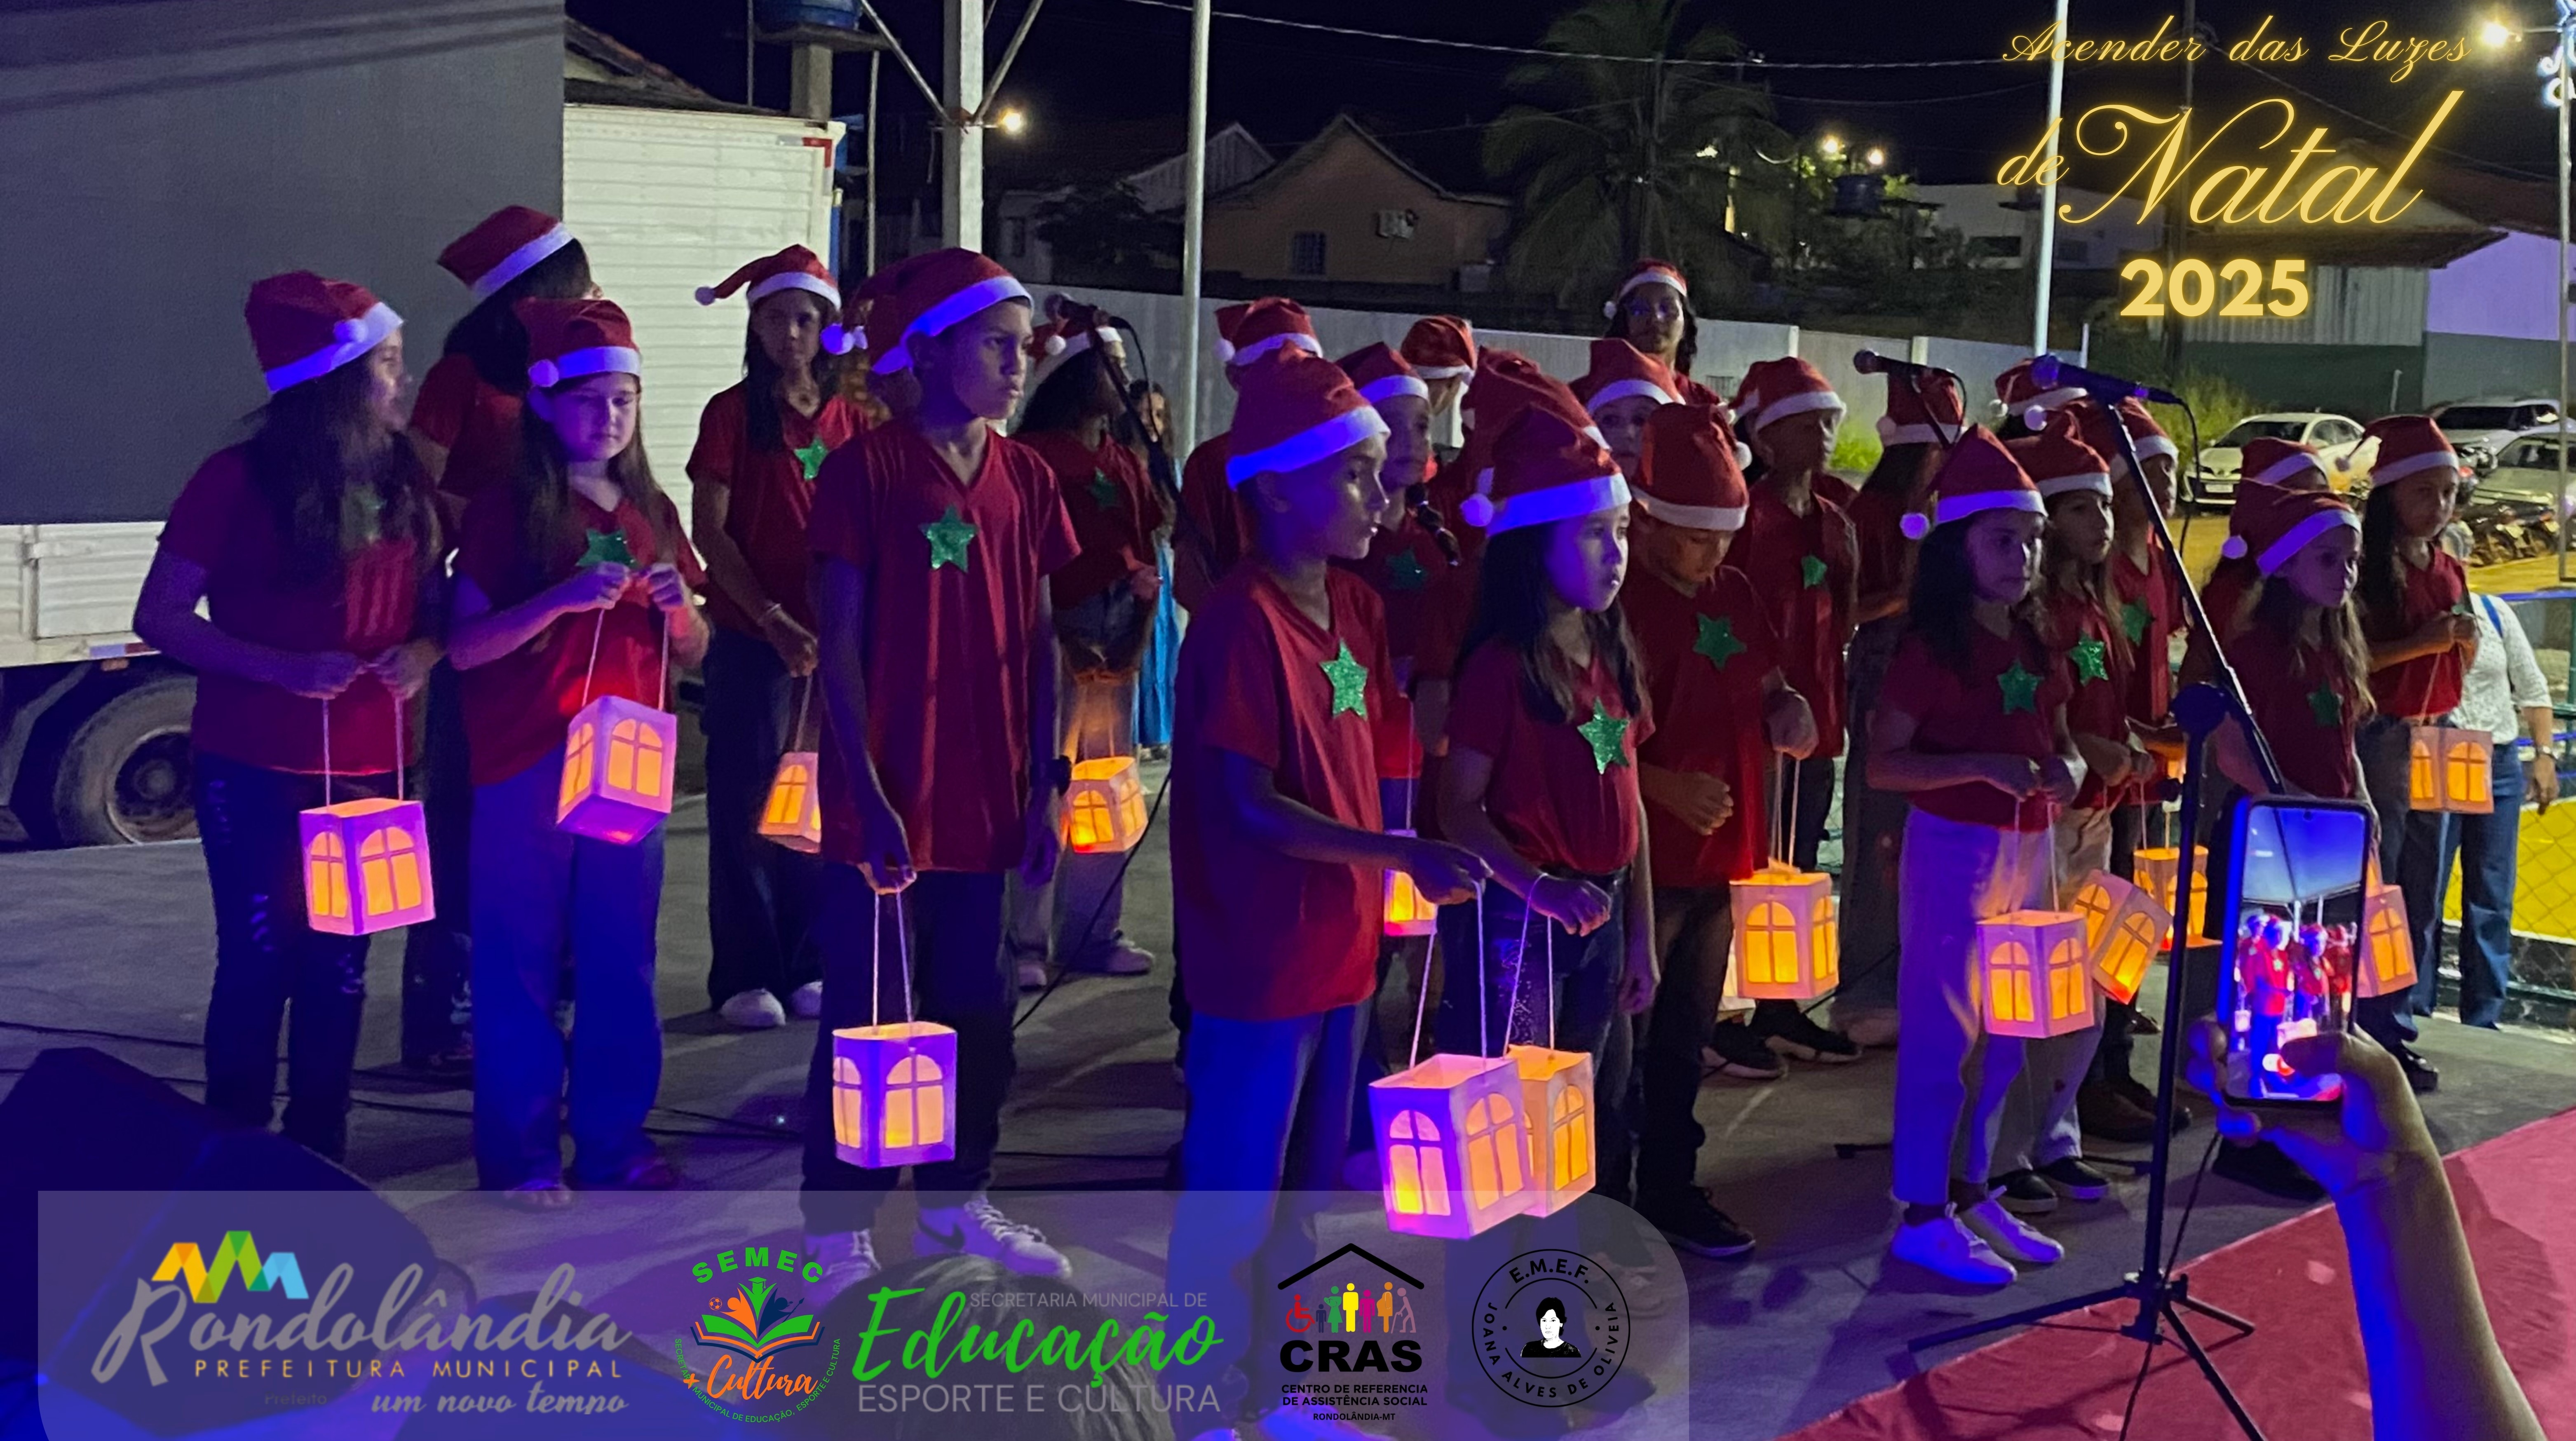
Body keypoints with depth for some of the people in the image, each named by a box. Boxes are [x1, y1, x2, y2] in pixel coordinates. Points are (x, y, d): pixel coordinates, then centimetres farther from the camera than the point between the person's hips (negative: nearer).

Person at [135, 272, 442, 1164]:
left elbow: (436, 605, 14)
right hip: (256, 767, -4)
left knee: (341, 965, 9)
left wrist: (423, 653, -9)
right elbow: (159, 618, -9)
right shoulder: (238, 480, -9)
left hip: (371, 766, 5)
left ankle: (321, 1154, 19)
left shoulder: (405, 483, 6)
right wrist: (284, 669, -21)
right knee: (259, 960, 1)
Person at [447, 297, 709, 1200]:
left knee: (622, 958, 8)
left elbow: (692, 655, 15)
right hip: (527, 767, -4)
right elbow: (464, 646, -10)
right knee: (521, 960, 0)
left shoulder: (651, 514, 11)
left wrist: (679, 608, -7)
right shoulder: (507, 512, -3)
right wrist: (563, 598, -22)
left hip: (629, 764, 5)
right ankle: (519, 1152, 9)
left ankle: (615, 1138, 18)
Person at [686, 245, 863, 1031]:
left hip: (834, 637, 3)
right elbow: (709, 530, -5)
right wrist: (771, 617, -13)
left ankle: (806, 966, 16)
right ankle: (743, 975, 6)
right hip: (752, 637, -3)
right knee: (748, 803, 0)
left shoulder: (849, 417, 8)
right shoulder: (733, 412, -1)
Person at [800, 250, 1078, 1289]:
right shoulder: (867, 470, -9)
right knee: (867, 1023, 2)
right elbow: (839, 648, -10)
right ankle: (838, 1232, 16)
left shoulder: (1026, 479, 6)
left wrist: (1043, 790, 6)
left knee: (978, 1015, 14)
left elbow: (1039, 641, 10)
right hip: (886, 805, -5)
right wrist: (871, 796, -15)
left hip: (985, 803, 5)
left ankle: (957, 1201, 31)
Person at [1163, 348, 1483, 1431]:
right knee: (1231, 1192, 4)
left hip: (1339, 943, 9)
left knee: (1309, 1183, 20)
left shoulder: (1352, 606, 7)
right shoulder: (1242, 621, -18)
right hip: (1259, 957, -8)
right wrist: (1400, 854, -27)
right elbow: (1250, 806, -21)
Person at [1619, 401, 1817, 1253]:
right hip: (1642, 860, -7)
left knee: (1684, 1037, 16)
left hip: (1719, 857, 7)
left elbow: (1763, 687, 21)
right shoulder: (1619, 605, -14)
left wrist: (1787, 711, -1)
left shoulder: (1734, 594, 9)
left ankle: (1671, 1189, 28)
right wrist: (1663, 786, -26)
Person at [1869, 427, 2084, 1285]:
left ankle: (1973, 1193, 27)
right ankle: (1923, 1215, 6)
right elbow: (1883, 763, -14)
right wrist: (1984, 767, -25)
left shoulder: (2038, 648, 9)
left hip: (2029, 848, 8)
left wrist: (2067, 770, -4)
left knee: (2007, 1032, 14)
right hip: (1954, 848, -8)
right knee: (1942, 1031, -2)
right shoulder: (1933, 648, -12)